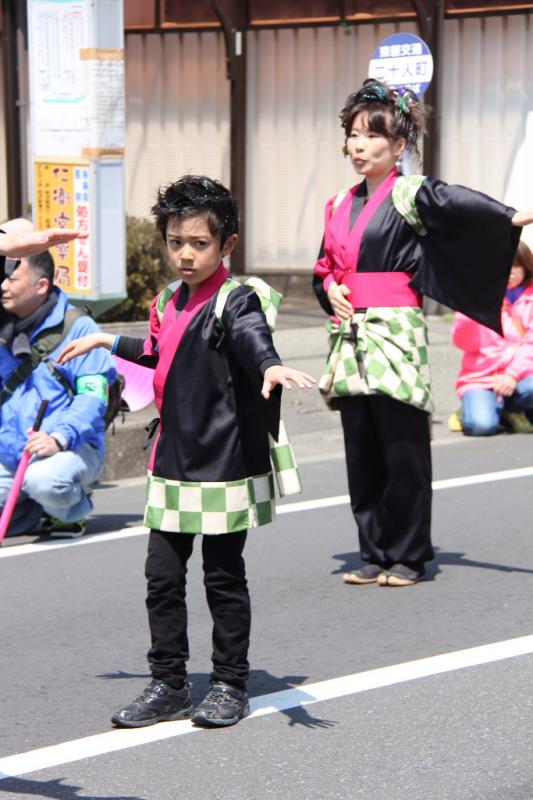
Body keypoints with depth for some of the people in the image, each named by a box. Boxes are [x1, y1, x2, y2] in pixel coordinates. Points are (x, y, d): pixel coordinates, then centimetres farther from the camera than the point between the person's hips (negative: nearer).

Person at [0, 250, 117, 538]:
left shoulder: (78, 327, -7)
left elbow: (93, 395, -15)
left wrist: (60, 438, -28)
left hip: (71, 447, -6)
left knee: (43, 479, -37)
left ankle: (72, 509, -1)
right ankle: (37, 509, 19)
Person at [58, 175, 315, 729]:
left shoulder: (235, 302, -11)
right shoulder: (169, 302, 12)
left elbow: (252, 339, -33)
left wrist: (272, 366, -56)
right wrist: (108, 342, 42)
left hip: (225, 466, -7)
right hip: (172, 464, 7)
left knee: (224, 579, 4)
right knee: (162, 578, 7)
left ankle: (230, 685, 17)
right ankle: (168, 685, 17)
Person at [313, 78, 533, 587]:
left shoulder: (409, 195, -4)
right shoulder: (340, 207, 16)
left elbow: (453, 203, -23)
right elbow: (323, 270, 25)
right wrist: (330, 290, 2)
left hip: (395, 338, -6)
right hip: (350, 340, 6)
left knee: (403, 451, -3)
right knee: (362, 454, 7)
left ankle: (408, 556, 6)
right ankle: (374, 553, 16)